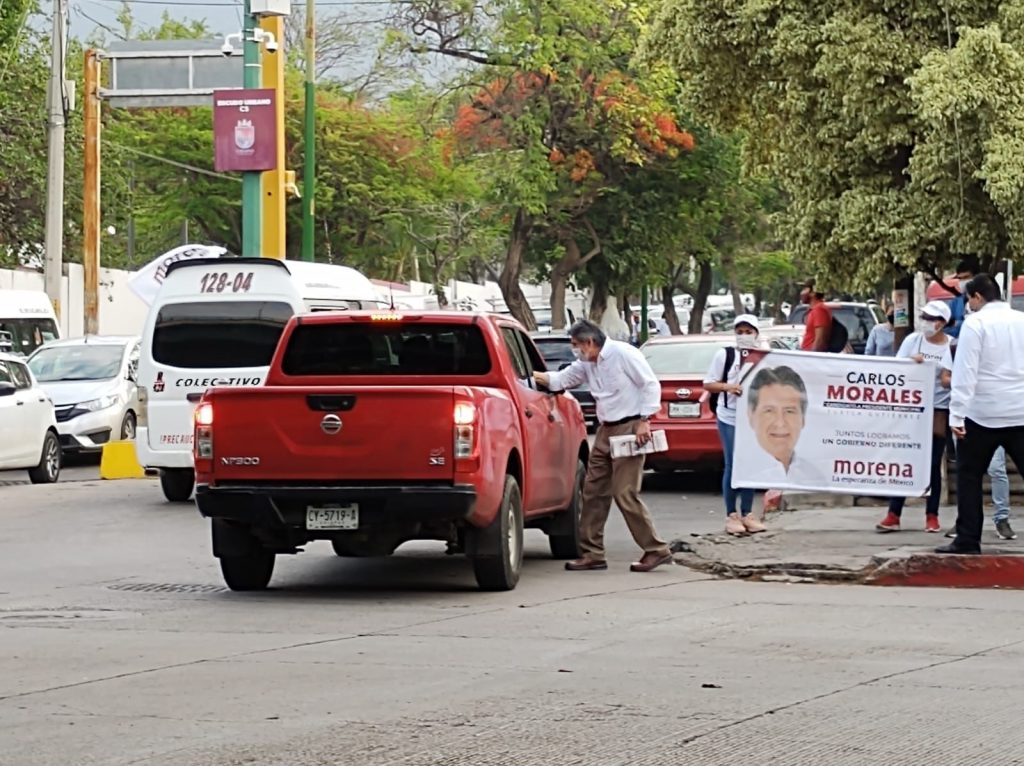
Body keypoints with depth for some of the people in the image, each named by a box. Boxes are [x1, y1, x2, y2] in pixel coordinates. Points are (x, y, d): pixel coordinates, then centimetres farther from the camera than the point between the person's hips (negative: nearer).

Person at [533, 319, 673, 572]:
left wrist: (644, 421, -17)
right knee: (593, 492, 7)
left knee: (625, 494, -12)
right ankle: (592, 554, 12)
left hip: (629, 429, -9)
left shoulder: (623, 354, -11)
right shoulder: (586, 365, 13)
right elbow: (559, 380, 17)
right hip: (606, 431, 9)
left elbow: (651, 384, -13)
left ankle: (656, 550, -5)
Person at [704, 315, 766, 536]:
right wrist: (728, 387, -15)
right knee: (732, 465, -3)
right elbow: (708, 384, 2)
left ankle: (746, 513, 15)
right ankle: (731, 515, 4)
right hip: (729, 418, -2)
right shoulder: (725, 355, 0)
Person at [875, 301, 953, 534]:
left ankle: (932, 516, 10)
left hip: (938, 409, -1)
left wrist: (950, 381, -23)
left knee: (933, 464, 3)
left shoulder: (951, 346, -3)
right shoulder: (913, 340, 2)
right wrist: (911, 363, -15)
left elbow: (949, 381, -1)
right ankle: (893, 515, 2)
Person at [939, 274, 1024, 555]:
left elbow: (965, 372, -13)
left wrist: (957, 415, -13)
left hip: (983, 414, -4)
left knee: (969, 475, 7)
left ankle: (967, 540, 4)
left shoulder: (975, 323, -7)